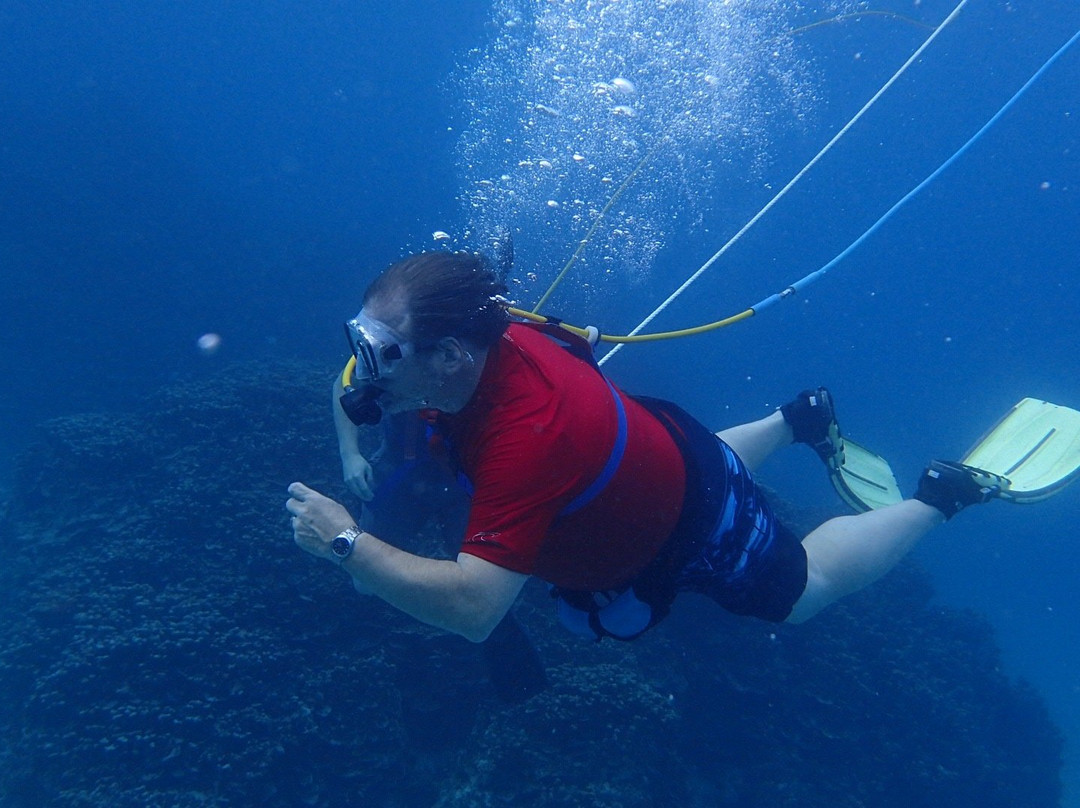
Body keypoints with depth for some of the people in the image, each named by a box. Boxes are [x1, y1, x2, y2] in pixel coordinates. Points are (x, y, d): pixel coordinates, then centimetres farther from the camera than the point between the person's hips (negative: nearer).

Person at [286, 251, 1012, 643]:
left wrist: (350, 545, -42)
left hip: (696, 530, -7)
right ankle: (797, 420, 52)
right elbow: (355, 386, 0)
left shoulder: (527, 436, -47)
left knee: (805, 593, 21)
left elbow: (474, 608, -49)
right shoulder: (475, 343, -22)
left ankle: (939, 495, 33)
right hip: (654, 440, 7)